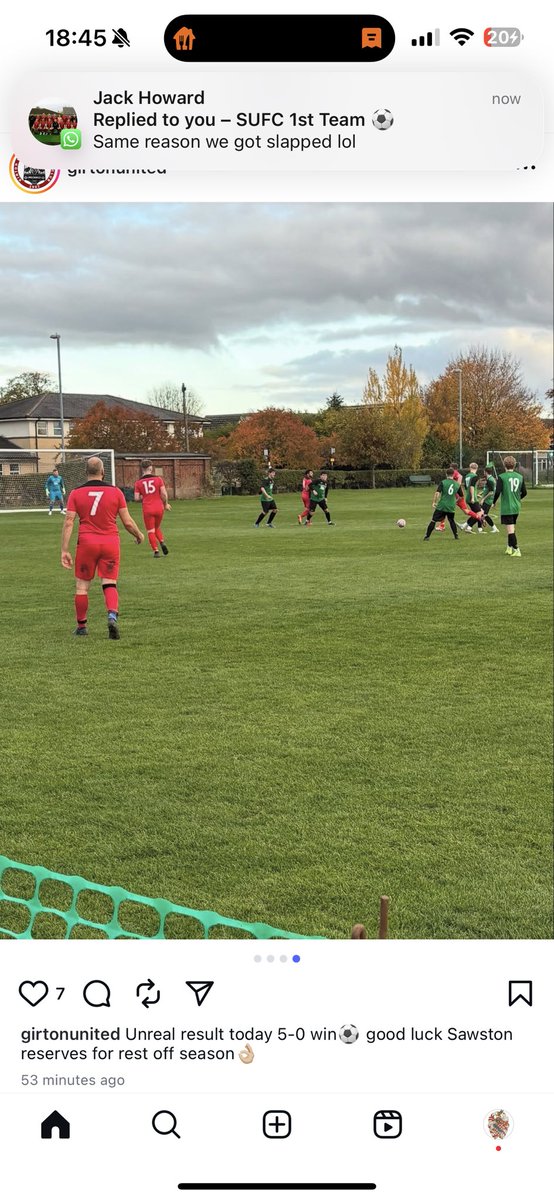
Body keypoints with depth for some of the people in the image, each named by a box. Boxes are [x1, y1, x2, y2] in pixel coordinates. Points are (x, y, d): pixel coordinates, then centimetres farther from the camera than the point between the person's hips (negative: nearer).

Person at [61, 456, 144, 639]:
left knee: (82, 586, 12)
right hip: (111, 541, 0)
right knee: (109, 584, 4)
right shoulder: (115, 492, 1)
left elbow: (68, 522, -4)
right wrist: (139, 535, 21)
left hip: (86, 542, 0)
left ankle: (81, 626, 20)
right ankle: (112, 616, -21)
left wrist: (64, 551, -3)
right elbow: (127, 522, 2)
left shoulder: (76, 493, 1)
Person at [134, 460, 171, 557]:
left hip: (147, 510, -1)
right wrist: (166, 504, 6)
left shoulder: (138, 482, -2)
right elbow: (164, 493, -8)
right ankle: (162, 543, 0)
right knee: (157, 528, 22)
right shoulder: (158, 479, -3)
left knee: (150, 531, 7)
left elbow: (136, 498, -6)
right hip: (159, 507, 1)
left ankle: (156, 551, -1)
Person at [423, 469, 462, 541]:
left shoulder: (443, 482, -5)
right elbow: (462, 495, 16)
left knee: (433, 520, 2)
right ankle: (456, 535, 20)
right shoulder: (457, 484, 6)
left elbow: (437, 493, -14)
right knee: (451, 520, 24)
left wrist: (434, 502, -7)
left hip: (441, 506, -3)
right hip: (451, 507, 3)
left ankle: (427, 536, -2)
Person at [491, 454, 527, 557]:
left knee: (510, 529, -6)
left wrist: (494, 502, 2)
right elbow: (524, 492, 8)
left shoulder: (502, 477, -10)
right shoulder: (520, 477, 4)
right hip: (516, 507, 5)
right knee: (511, 527, 21)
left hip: (506, 507, -5)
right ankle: (510, 547, 31)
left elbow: (497, 492, -15)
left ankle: (516, 550, -13)